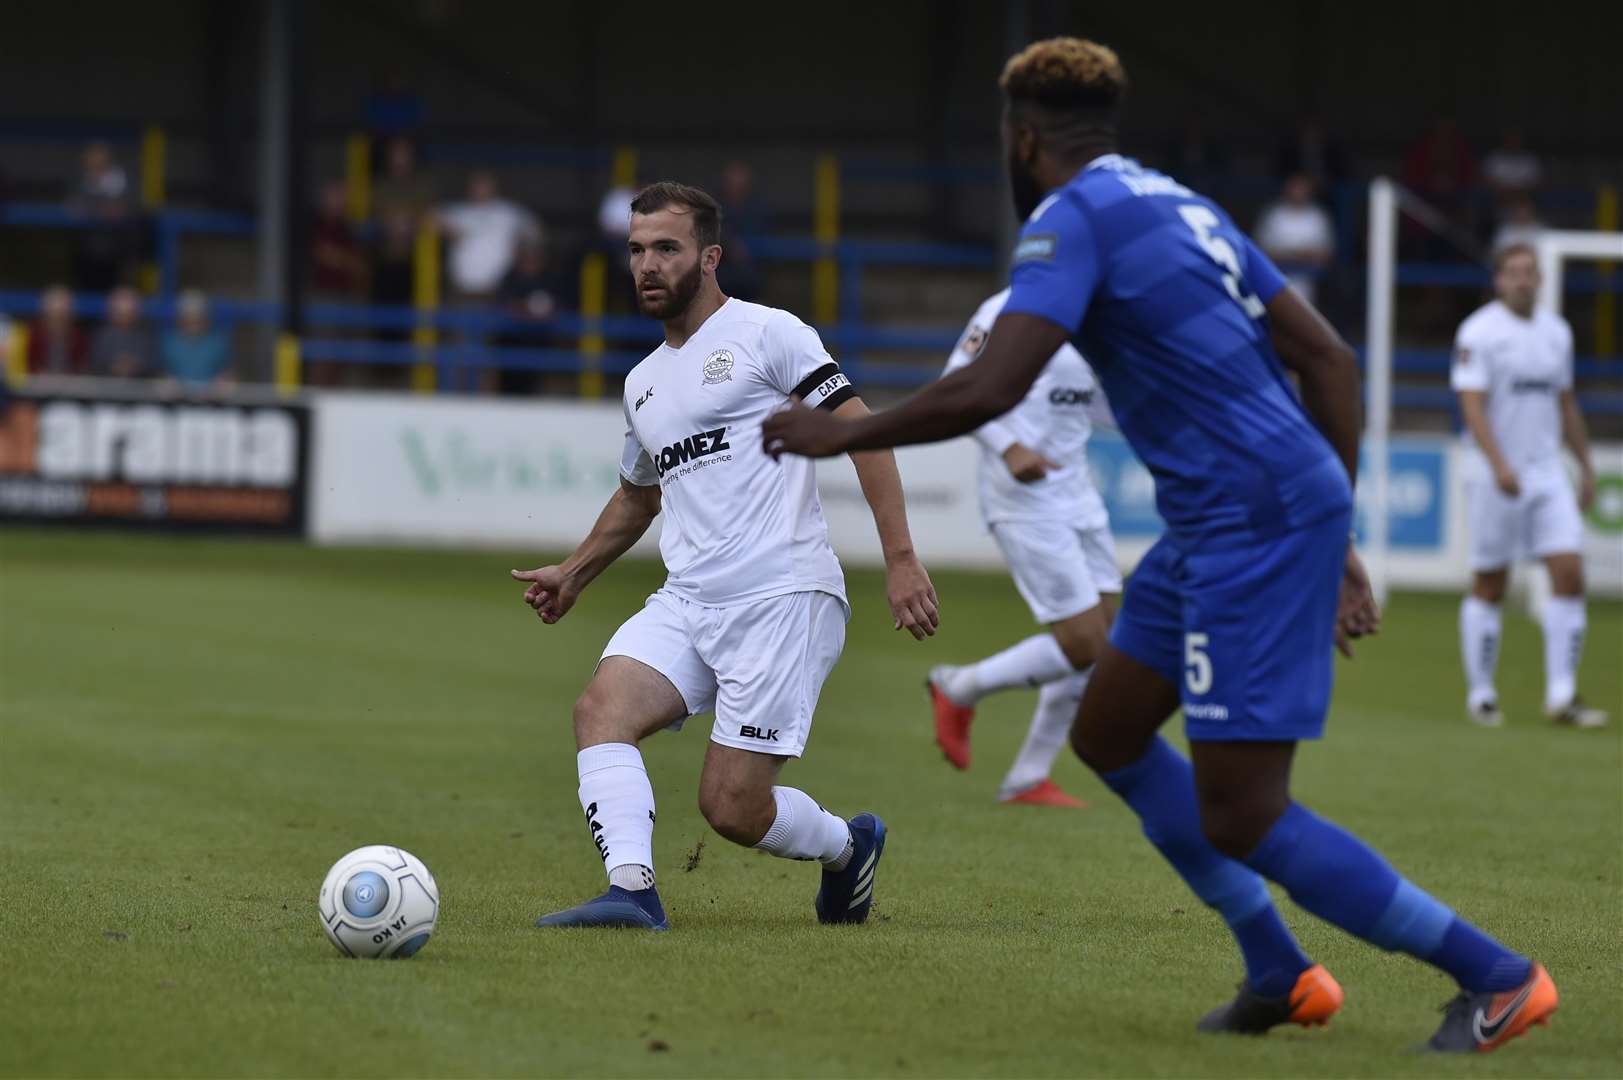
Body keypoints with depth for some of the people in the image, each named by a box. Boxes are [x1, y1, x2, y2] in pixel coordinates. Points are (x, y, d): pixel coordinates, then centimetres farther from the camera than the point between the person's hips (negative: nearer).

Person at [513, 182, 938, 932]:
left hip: (784, 598, -7)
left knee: (732, 807, -10)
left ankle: (847, 845, 20)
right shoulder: (643, 383, 21)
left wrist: (900, 559, -14)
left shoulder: (765, 335, -2)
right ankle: (631, 891, -31)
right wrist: (572, 574, 29)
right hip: (686, 602, 7)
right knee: (601, 706, -22)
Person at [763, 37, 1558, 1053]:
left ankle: (1498, 977, -2)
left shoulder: (1071, 220, -9)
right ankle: (1281, 973, 21)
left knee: (1240, 821, -8)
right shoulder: (1181, 207, 19)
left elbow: (987, 392, -20)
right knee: (1109, 733, 19)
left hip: (1256, 526, -10)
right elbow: (1331, 360, 17)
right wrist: (1334, 542, 19)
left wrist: (841, 435, -5)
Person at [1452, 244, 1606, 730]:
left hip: (1547, 471, 5)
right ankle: (1480, 694, 12)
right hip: (1495, 475, -5)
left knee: (1569, 573, -7)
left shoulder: (1556, 331, 12)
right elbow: (1472, 404, -15)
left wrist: (1586, 467, 19)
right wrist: (1499, 465, -26)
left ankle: (1562, 695, -5)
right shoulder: (1479, 332, -8)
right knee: (1490, 585, 1)